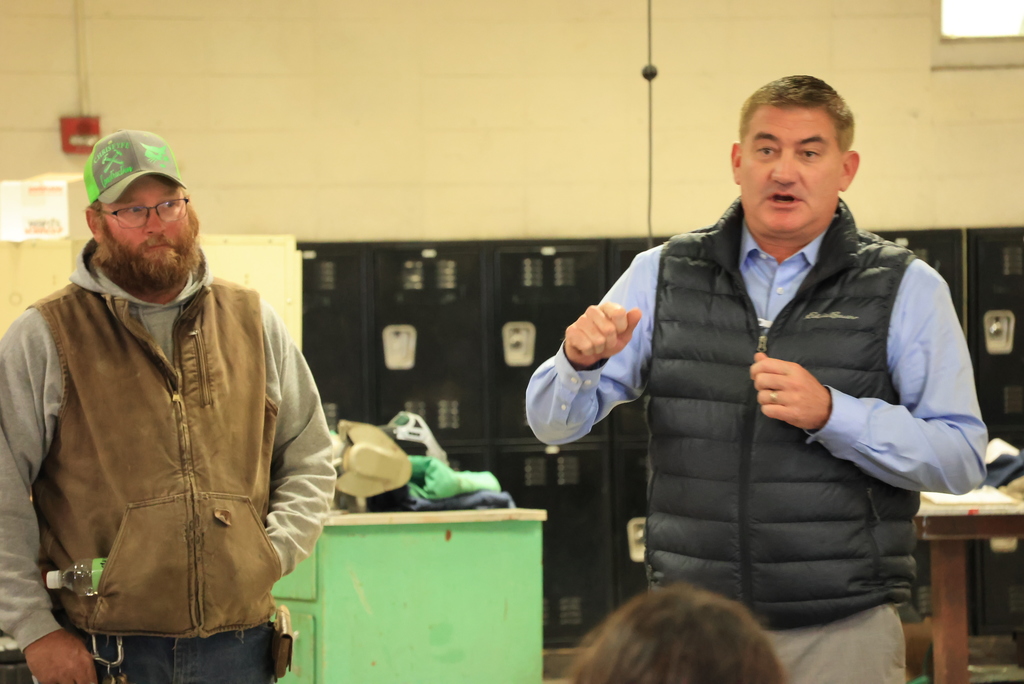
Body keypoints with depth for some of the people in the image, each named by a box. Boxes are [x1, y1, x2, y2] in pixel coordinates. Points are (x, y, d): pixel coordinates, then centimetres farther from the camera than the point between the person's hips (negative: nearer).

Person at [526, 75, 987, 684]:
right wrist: (581, 359, -15)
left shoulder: (906, 289, 2)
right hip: (691, 628, 2)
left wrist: (831, 414, -17)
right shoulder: (663, 274, 8)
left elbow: (962, 459, -5)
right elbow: (554, 422, 7)